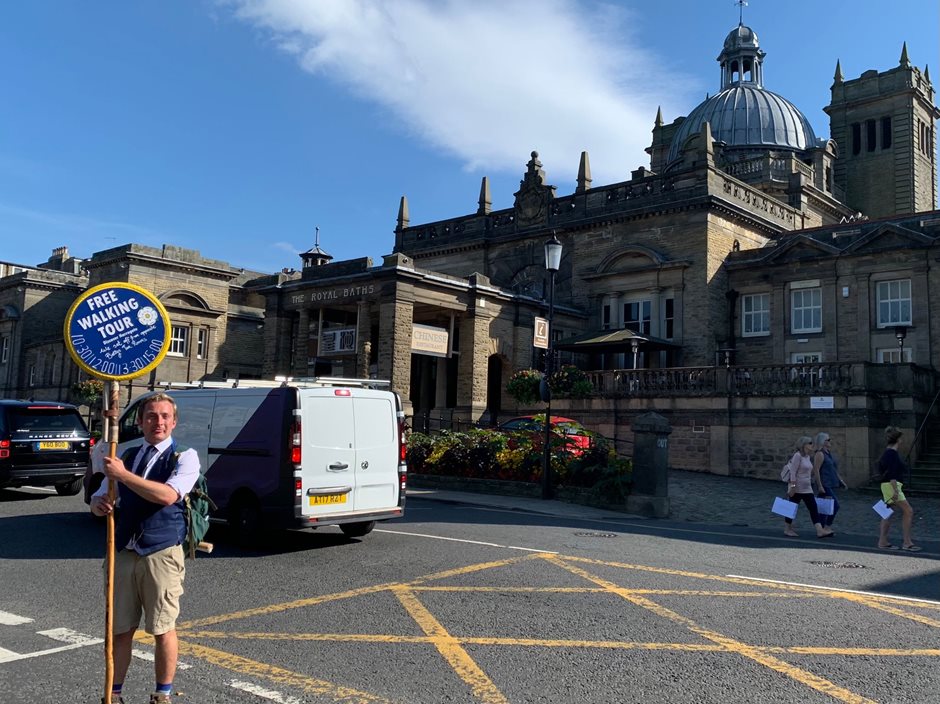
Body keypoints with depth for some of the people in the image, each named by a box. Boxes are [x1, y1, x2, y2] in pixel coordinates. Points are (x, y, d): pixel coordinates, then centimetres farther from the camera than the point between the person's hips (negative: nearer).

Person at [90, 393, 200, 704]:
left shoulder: (185, 457, -4)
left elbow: (168, 495, -21)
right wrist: (99, 504, -8)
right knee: (120, 629, 11)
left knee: (163, 629, 4)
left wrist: (123, 475, -19)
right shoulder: (125, 457, 13)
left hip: (161, 555, -4)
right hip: (123, 553, 5)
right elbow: (99, 498, 17)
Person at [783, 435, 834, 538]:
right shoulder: (798, 455, -14)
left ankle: (820, 531, -3)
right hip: (797, 488, -8)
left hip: (807, 488, 8)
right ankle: (787, 529, 16)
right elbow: (793, 472, -19)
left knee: (813, 508, 0)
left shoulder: (807, 457, 11)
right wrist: (792, 487, -22)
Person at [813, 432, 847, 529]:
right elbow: (816, 470, -18)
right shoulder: (820, 454, -12)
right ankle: (827, 527, -8)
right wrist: (820, 485, -22)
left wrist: (841, 481, 19)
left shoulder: (829, 454, 16)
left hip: (832, 485, 9)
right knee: (835, 505, -14)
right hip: (825, 485, -9)